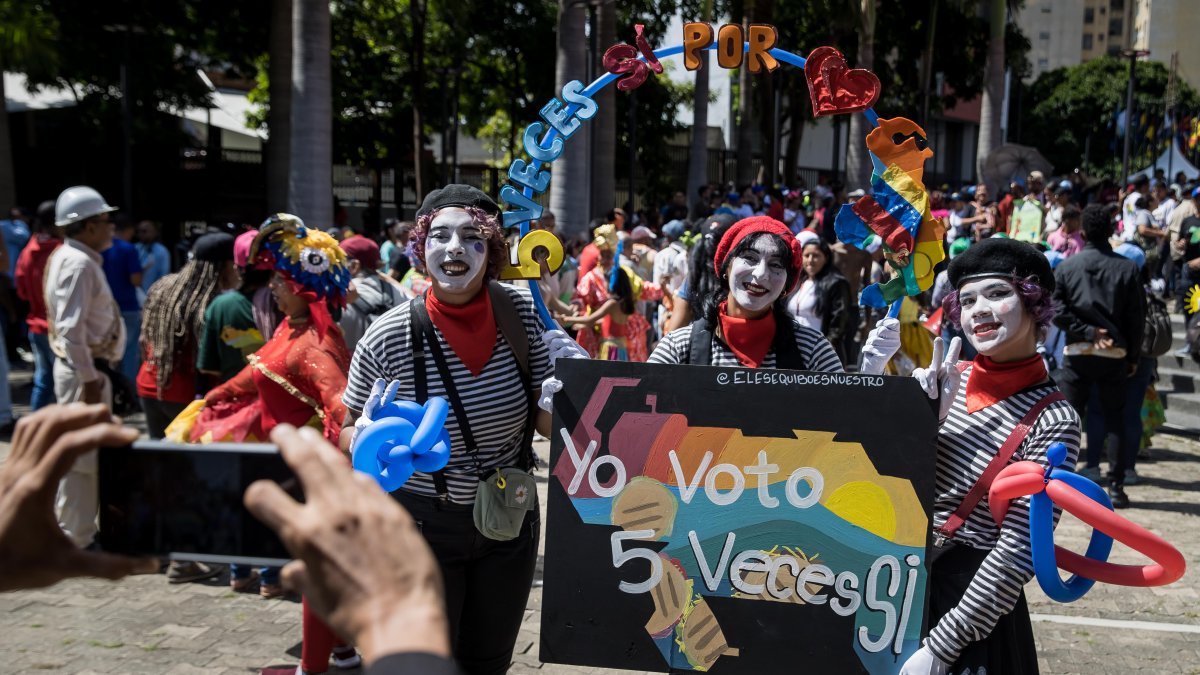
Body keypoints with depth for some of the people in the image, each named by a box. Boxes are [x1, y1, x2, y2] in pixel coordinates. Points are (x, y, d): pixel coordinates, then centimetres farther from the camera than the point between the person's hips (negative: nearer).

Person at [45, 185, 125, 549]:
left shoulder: (79, 259, 14)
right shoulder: (78, 263, -18)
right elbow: (71, 329, -24)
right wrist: (89, 379, -23)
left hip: (90, 367, 11)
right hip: (83, 370, -11)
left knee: (87, 452, 18)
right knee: (82, 455, -4)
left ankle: (79, 530, 28)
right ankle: (74, 540, 3)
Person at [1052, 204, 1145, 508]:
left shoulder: (1066, 267, 0)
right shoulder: (1126, 268, -1)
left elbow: (1057, 310, -9)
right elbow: (1136, 317, 0)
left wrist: (1088, 331, -6)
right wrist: (1134, 356, 7)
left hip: (1077, 353, 0)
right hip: (1115, 355, 0)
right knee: (1116, 420, 7)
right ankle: (1116, 486, 7)